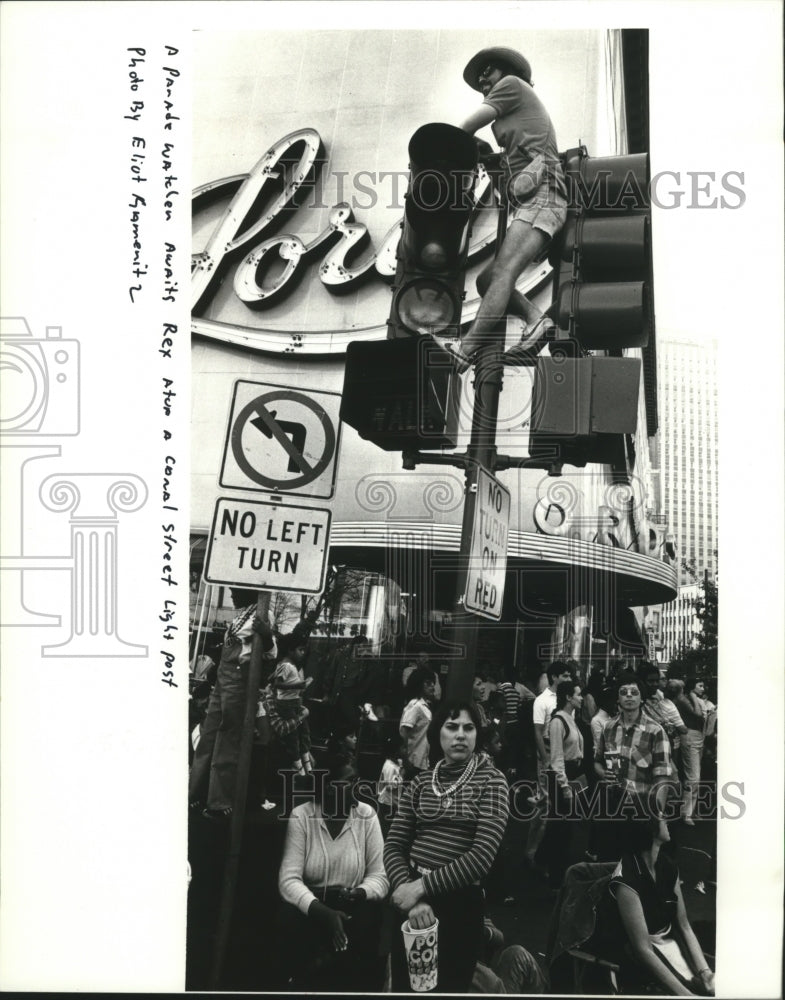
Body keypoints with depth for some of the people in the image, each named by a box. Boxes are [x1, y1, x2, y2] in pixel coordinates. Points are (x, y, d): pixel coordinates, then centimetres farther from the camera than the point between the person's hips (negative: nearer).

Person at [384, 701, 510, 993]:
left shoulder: (491, 780, -5)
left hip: (459, 904, -3)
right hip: (411, 903, 4)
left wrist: (422, 887, -18)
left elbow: (482, 855, -16)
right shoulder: (420, 783, 6)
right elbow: (394, 846, 0)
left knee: (448, 987, 10)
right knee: (404, 986, 16)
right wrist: (410, 893, -18)